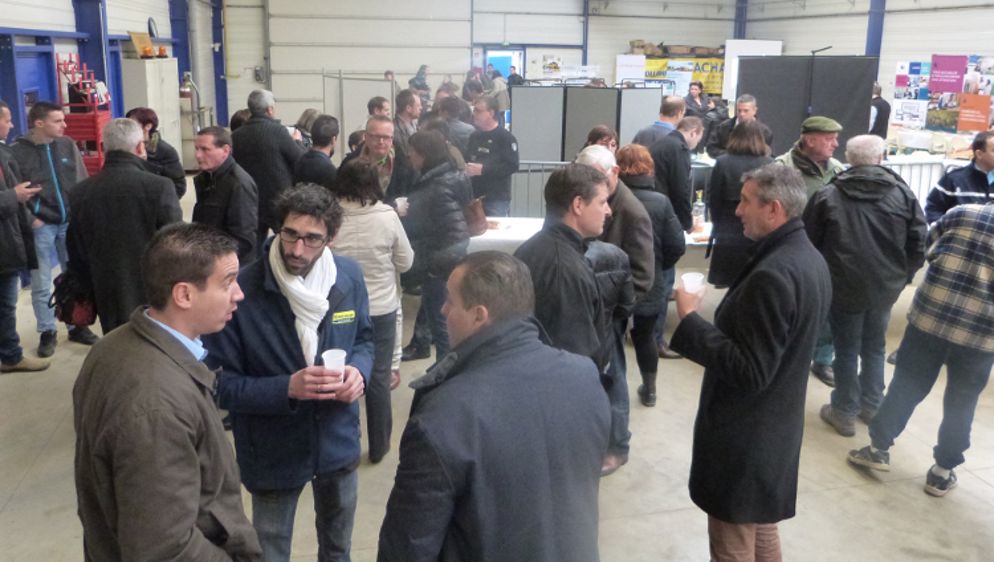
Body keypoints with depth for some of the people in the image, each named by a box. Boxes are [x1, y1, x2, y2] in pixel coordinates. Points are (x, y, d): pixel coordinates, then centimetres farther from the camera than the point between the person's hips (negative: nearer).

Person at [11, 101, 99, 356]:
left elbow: (83, 182, 8)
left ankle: (77, 326, 26)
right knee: (41, 284, 4)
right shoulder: (18, 151, -8)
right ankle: (47, 332, 18)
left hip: (71, 222, 4)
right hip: (40, 226, -3)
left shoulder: (68, 145, 4)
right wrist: (30, 219, -13)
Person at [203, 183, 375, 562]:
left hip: (339, 441, 4)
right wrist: (287, 388, -31)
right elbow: (220, 384, -18)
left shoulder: (349, 277, -10)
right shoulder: (240, 292, -25)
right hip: (273, 454, -4)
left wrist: (359, 371, -16)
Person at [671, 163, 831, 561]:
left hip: (744, 435, -10)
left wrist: (690, 321, -23)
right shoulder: (810, 258, 4)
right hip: (774, 425, 10)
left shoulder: (772, 275, -28)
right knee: (760, 528, 26)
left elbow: (749, 371, -28)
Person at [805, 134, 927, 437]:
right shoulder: (902, 193, -2)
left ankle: (845, 412, 17)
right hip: (886, 286, 2)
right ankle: (872, 405, 29)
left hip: (844, 287, -2)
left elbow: (808, 242, -1)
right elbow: (920, 243, 0)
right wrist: (903, 277, 13)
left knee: (846, 349, 10)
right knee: (874, 347, 19)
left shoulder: (827, 196, -6)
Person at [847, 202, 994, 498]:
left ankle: (879, 448, 19)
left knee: (906, 386, 12)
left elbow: (928, 252, 11)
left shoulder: (960, 213, 2)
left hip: (930, 315, 1)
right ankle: (942, 471, 21)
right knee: (961, 403, 12)